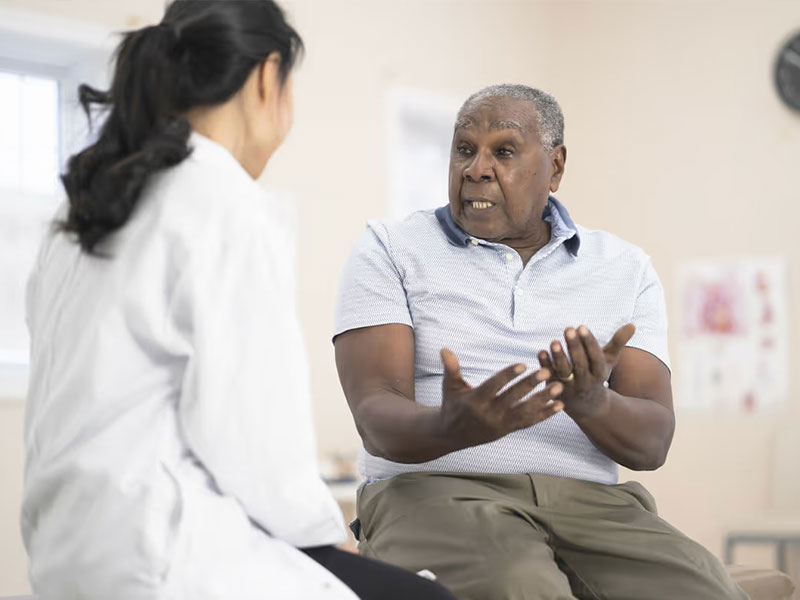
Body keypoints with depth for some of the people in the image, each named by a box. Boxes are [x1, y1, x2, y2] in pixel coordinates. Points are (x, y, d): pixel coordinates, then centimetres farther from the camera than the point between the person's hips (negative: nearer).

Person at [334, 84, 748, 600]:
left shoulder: (626, 269, 15)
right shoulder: (390, 250, 8)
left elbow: (653, 441, 4)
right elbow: (377, 420, -5)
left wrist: (591, 404, -20)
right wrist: (454, 428, -29)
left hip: (591, 500, 4)